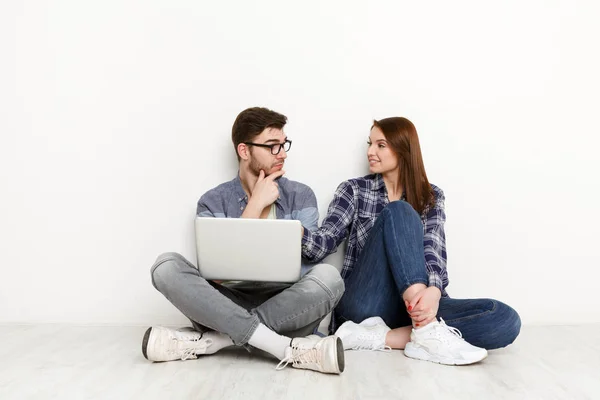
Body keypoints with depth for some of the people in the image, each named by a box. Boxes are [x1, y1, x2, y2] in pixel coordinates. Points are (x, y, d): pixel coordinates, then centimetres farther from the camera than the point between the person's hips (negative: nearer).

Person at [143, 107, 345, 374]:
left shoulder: (301, 196, 4)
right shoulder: (213, 202, 3)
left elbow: (303, 267, -2)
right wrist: (256, 204, -11)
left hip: (286, 308, 0)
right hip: (225, 306, 0)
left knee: (327, 276, -29)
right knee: (167, 266, -24)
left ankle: (210, 340, -27)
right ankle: (288, 349, -34)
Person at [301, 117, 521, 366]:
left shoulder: (431, 197, 11)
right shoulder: (353, 190, 8)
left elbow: (432, 251, -6)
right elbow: (322, 246, -3)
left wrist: (432, 293, -28)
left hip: (411, 307, 3)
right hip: (366, 305, -2)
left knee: (506, 319, -22)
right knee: (399, 212, -23)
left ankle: (377, 337, -29)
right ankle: (428, 332, -35)